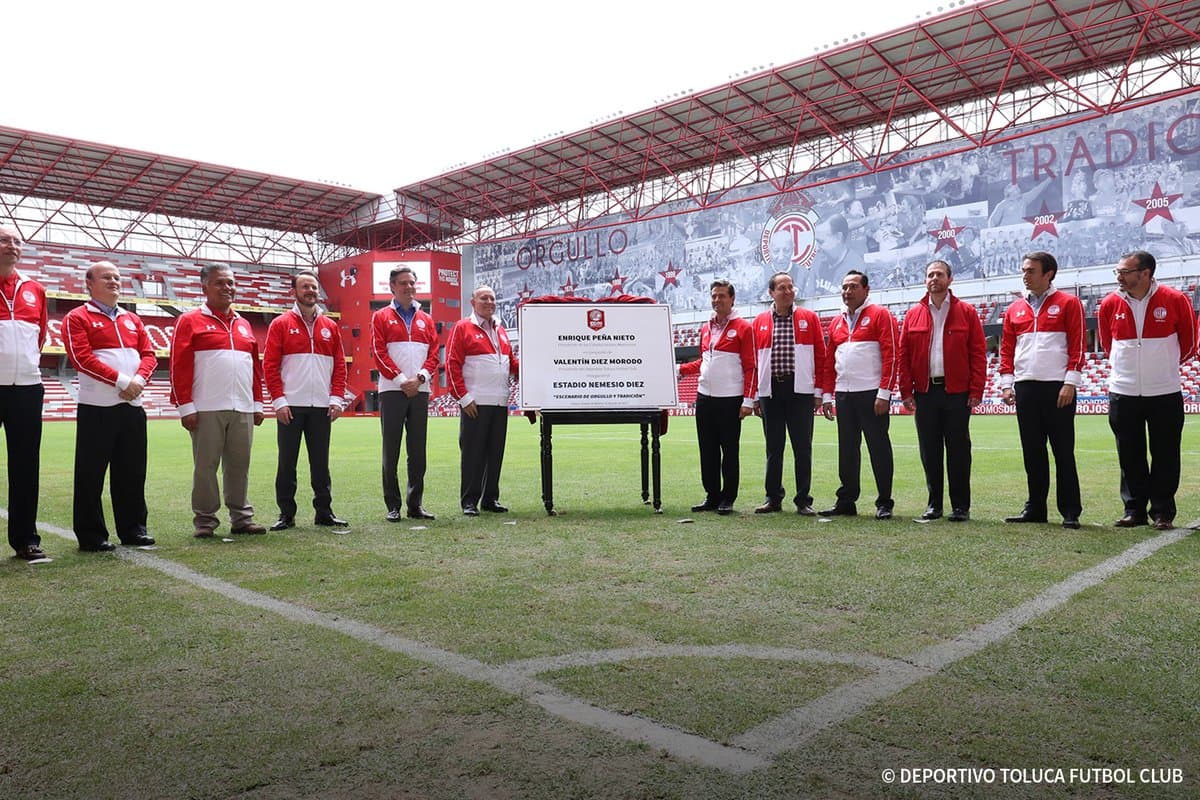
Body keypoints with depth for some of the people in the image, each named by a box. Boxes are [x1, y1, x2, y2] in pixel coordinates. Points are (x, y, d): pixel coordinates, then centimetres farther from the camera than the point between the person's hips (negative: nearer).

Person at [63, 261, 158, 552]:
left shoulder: (132, 319, 18)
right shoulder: (77, 318, 0)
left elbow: (149, 354, 10)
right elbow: (81, 358, -11)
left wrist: (139, 379, -10)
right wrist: (120, 381, -17)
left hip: (132, 406, 5)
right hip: (96, 407, -5)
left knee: (132, 472, 9)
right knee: (91, 474, -1)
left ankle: (133, 529, 17)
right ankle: (91, 535, 7)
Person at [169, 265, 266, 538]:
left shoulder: (244, 325, 18)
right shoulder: (189, 321, 3)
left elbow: (256, 367, 18)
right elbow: (179, 366, -4)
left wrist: (258, 403, 13)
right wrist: (185, 407, -10)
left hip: (243, 410, 4)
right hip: (207, 410, -4)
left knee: (239, 465, 7)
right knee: (206, 466, 1)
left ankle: (242, 518, 14)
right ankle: (205, 521, 10)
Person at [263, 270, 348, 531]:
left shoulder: (330, 327, 12)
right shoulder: (280, 324, 3)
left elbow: (340, 365, 10)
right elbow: (270, 365, -2)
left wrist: (336, 398, 0)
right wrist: (278, 400, -10)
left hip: (322, 406, 3)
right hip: (291, 406, -2)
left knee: (321, 461, 7)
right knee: (287, 461, 3)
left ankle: (324, 512, 15)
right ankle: (286, 514, 10)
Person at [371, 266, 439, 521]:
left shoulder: (426, 320, 15)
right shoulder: (381, 317, 6)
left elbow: (434, 353, 8)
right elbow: (379, 353, -4)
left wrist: (420, 377, -9)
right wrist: (401, 380, -13)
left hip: (420, 391, 3)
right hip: (392, 390, -3)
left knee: (418, 451, 5)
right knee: (391, 450, -1)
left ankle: (415, 503, 11)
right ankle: (393, 506, 4)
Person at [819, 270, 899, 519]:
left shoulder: (880, 315, -2)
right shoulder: (836, 322, 16)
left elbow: (890, 355, -9)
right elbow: (829, 361, 18)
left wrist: (884, 393, -15)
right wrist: (827, 394, 11)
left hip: (871, 394, -5)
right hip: (844, 395, 6)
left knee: (878, 447, 0)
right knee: (847, 450, 9)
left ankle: (884, 503, 8)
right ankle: (846, 501, 17)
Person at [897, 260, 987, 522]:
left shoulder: (966, 312, 3)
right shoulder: (913, 315, 8)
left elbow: (978, 353, -1)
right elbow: (904, 355, 6)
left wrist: (976, 390, -8)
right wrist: (906, 391, -1)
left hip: (957, 392, -2)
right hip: (924, 392, 2)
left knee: (958, 449, 3)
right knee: (929, 450, 7)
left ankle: (961, 506, 11)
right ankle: (934, 503, 17)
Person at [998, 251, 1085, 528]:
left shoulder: (1068, 303, 1)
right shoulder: (1014, 309, 14)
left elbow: (1077, 345, -4)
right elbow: (1006, 349, 14)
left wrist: (1070, 383, -11)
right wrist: (1007, 383, 5)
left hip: (1058, 388, -4)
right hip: (1025, 388, 4)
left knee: (1063, 451, -1)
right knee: (1032, 451, 9)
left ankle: (1070, 512, 6)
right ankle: (1035, 508, 16)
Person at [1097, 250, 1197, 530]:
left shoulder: (1175, 300, -6)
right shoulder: (1110, 304, 0)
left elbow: (1188, 341, 8)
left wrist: (1167, 365, 15)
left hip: (1165, 393, -2)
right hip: (1122, 394, 2)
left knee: (1165, 457, 4)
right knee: (1130, 457, 7)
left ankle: (1162, 512, 13)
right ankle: (1134, 510, 16)